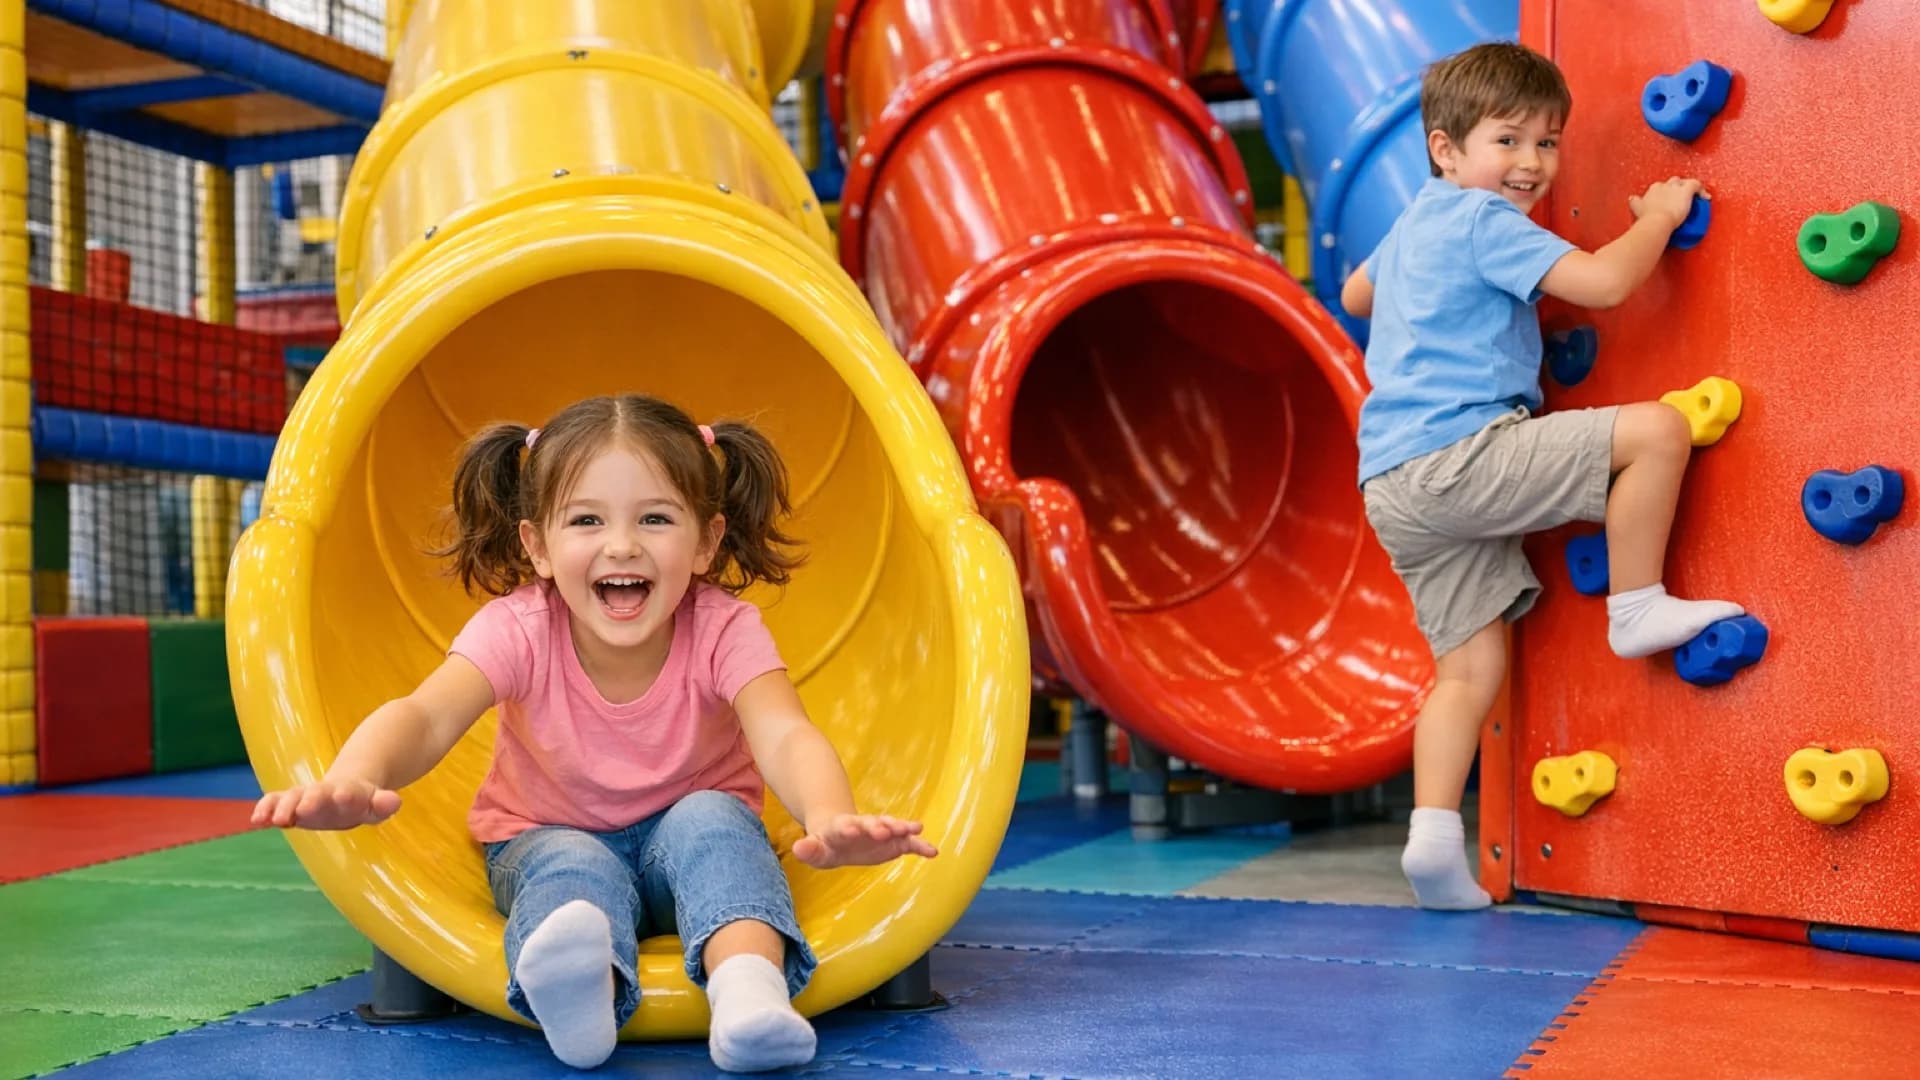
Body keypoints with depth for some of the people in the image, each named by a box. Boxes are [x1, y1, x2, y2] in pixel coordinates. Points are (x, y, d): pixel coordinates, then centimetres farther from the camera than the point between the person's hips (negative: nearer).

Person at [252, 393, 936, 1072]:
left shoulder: (724, 631, -21)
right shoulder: (519, 628, -20)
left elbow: (786, 738, -37)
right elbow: (424, 716, -36)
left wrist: (831, 819, -62)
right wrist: (353, 780, -60)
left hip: (686, 839, 1)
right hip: (549, 838, 0)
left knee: (711, 819, -31)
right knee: (572, 867, -33)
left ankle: (750, 983, -53)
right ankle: (579, 993, -63)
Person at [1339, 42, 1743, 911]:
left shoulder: (1411, 226, 22)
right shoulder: (1484, 222, -7)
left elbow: (1355, 294, 42)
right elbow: (1605, 282, -16)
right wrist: (1659, 214, 2)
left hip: (1395, 488, 10)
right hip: (1458, 454, -10)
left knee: (1471, 664, 10)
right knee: (1657, 427, -14)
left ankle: (1433, 836, 3)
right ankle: (1638, 608, -3)